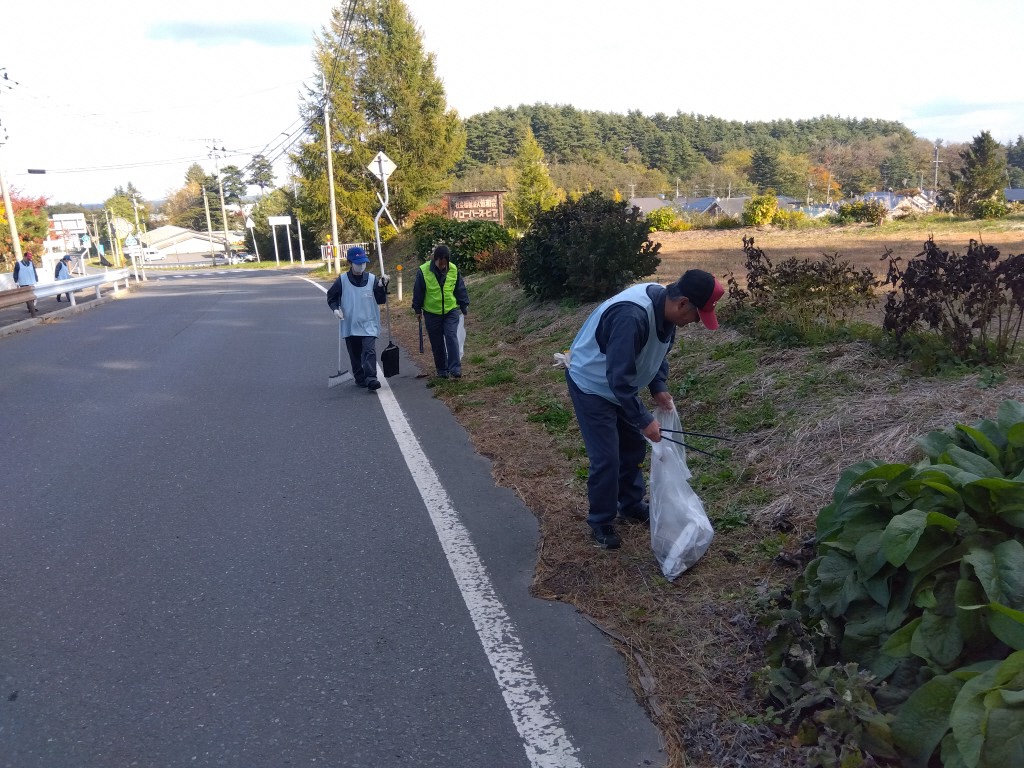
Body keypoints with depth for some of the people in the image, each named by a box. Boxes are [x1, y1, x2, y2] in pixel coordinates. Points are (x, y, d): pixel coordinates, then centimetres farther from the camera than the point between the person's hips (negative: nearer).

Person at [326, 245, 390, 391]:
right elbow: (331, 296, 9)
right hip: (350, 325, 1)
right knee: (355, 355, 10)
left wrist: (382, 286, -15)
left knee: (369, 352, -16)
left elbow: (381, 300, 1)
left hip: (369, 325, -1)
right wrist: (335, 308, -9)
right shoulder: (342, 280, -2)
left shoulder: (372, 279, -1)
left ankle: (371, 379, -21)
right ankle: (360, 379, 23)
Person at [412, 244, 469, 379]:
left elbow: (460, 289, 6)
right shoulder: (424, 271, -12)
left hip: (451, 311, 1)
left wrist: (464, 306, 9)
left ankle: (455, 368, -13)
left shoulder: (453, 270, -5)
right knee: (437, 343, 7)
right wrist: (417, 309, 4)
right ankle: (442, 370, 19)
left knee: (452, 338, -14)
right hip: (432, 313, 0)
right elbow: (418, 292, -2)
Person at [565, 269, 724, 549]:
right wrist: (644, 420, -29)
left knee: (633, 447, 17)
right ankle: (601, 523, 15)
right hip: (592, 386, -9)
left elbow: (658, 352, 8)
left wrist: (659, 388, -6)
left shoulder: (665, 308, -10)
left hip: (621, 383, 9)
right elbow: (618, 377, -36)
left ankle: (631, 506, 37)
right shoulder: (632, 316, -39)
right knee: (606, 458, -5)